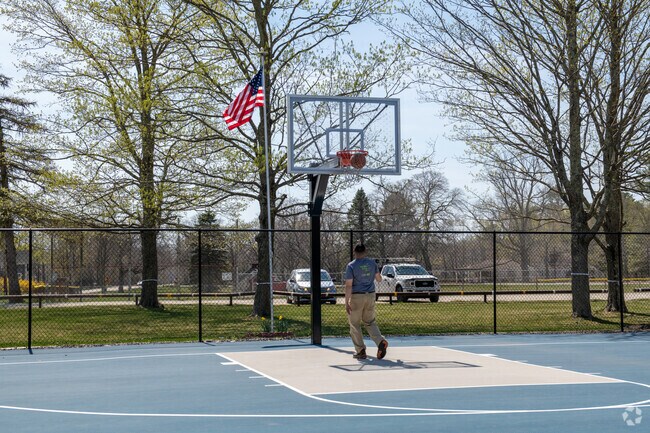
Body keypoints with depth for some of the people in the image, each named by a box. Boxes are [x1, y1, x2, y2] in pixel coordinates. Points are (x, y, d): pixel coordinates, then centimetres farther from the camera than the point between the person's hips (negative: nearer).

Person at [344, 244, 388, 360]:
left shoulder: (351, 266, -10)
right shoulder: (372, 263, 4)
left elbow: (348, 285, -15)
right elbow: (379, 279, 15)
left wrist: (346, 303, -14)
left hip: (356, 297, -4)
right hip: (370, 296, 4)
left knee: (355, 324, 7)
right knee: (370, 322, 16)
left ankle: (360, 351, 5)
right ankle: (380, 341, -8)